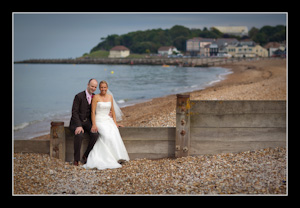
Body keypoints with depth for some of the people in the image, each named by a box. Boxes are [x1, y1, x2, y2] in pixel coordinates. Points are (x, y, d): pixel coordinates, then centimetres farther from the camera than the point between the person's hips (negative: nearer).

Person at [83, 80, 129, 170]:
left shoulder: (110, 97, 13)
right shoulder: (96, 97, -2)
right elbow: (93, 112, -6)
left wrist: (115, 122, 6)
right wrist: (94, 125, -15)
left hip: (108, 120, 4)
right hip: (99, 121, -4)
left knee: (114, 132, -28)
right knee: (106, 135, -32)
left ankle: (118, 157, -29)